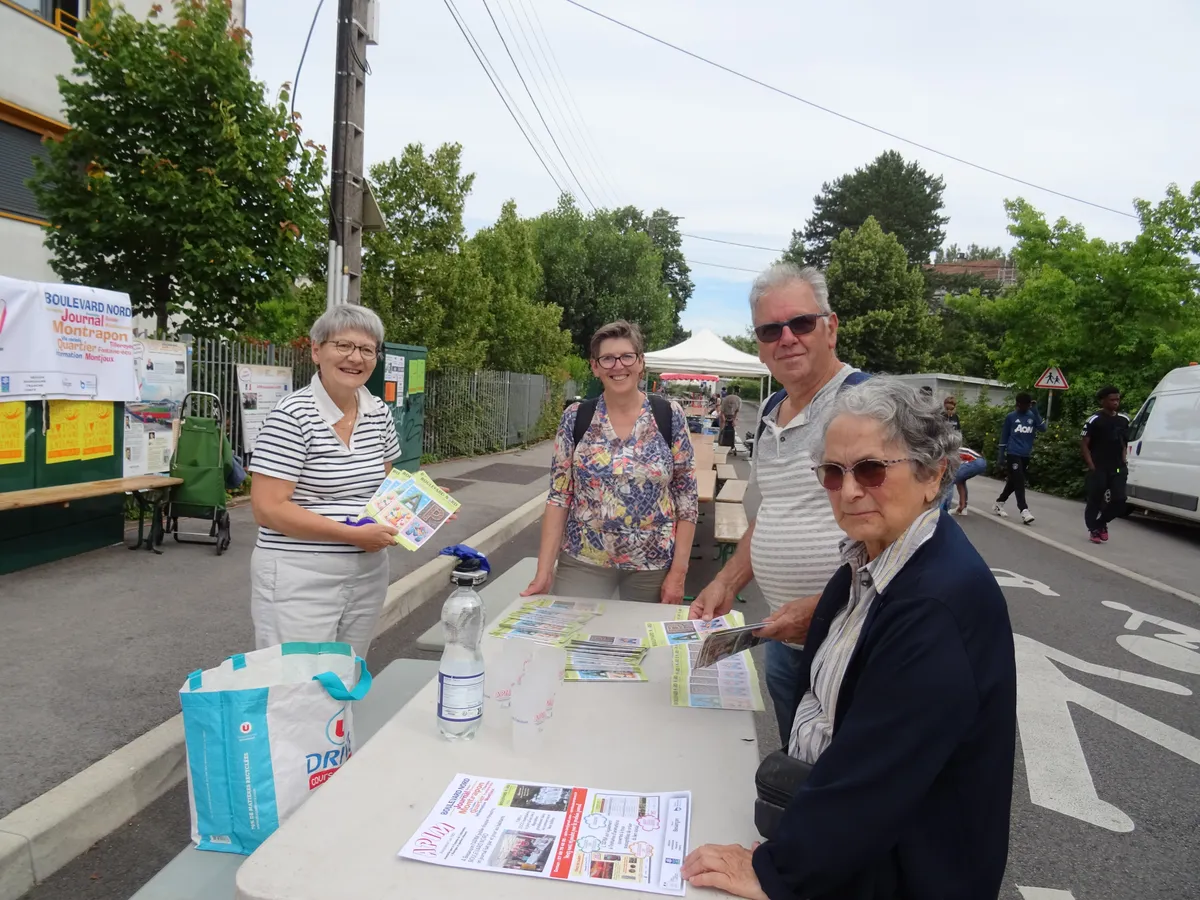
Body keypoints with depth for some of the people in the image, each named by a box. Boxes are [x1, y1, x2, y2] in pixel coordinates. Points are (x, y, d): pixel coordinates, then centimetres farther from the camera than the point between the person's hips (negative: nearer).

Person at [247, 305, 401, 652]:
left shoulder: (378, 413, 5)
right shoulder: (292, 415, -14)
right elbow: (268, 509, -18)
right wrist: (353, 534, -20)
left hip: (367, 571, 6)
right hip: (300, 576, -6)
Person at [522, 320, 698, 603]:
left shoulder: (670, 416, -5)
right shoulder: (575, 418, -3)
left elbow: (686, 498, -3)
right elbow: (559, 496, -2)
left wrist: (678, 572, -6)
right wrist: (544, 570, -8)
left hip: (653, 564, 0)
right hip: (583, 561, 0)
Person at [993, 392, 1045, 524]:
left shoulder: (1032, 416, 6)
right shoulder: (1010, 417, 1)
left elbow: (1043, 428, -12)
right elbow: (1004, 437, 5)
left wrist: (1035, 411, -18)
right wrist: (1001, 456, 3)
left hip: (1026, 455, 4)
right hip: (1013, 454, -4)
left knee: (1013, 482, 13)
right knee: (1019, 482, -11)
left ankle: (998, 503, 29)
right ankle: (1024, 511, -14)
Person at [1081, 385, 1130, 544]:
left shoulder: (1124, 419, 8)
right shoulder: (1095, 420, -8)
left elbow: (1124, 442, 22)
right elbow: (1084, 444, -7)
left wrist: (1123, 461, 11)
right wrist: (1091, 466, -12)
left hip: (1117, 468, 5)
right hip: (1098, 469, -4)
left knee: (1119, 501, -3)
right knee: (1095, 501, 0)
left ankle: (1101, 523, 21)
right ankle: (1093, 530, 16)